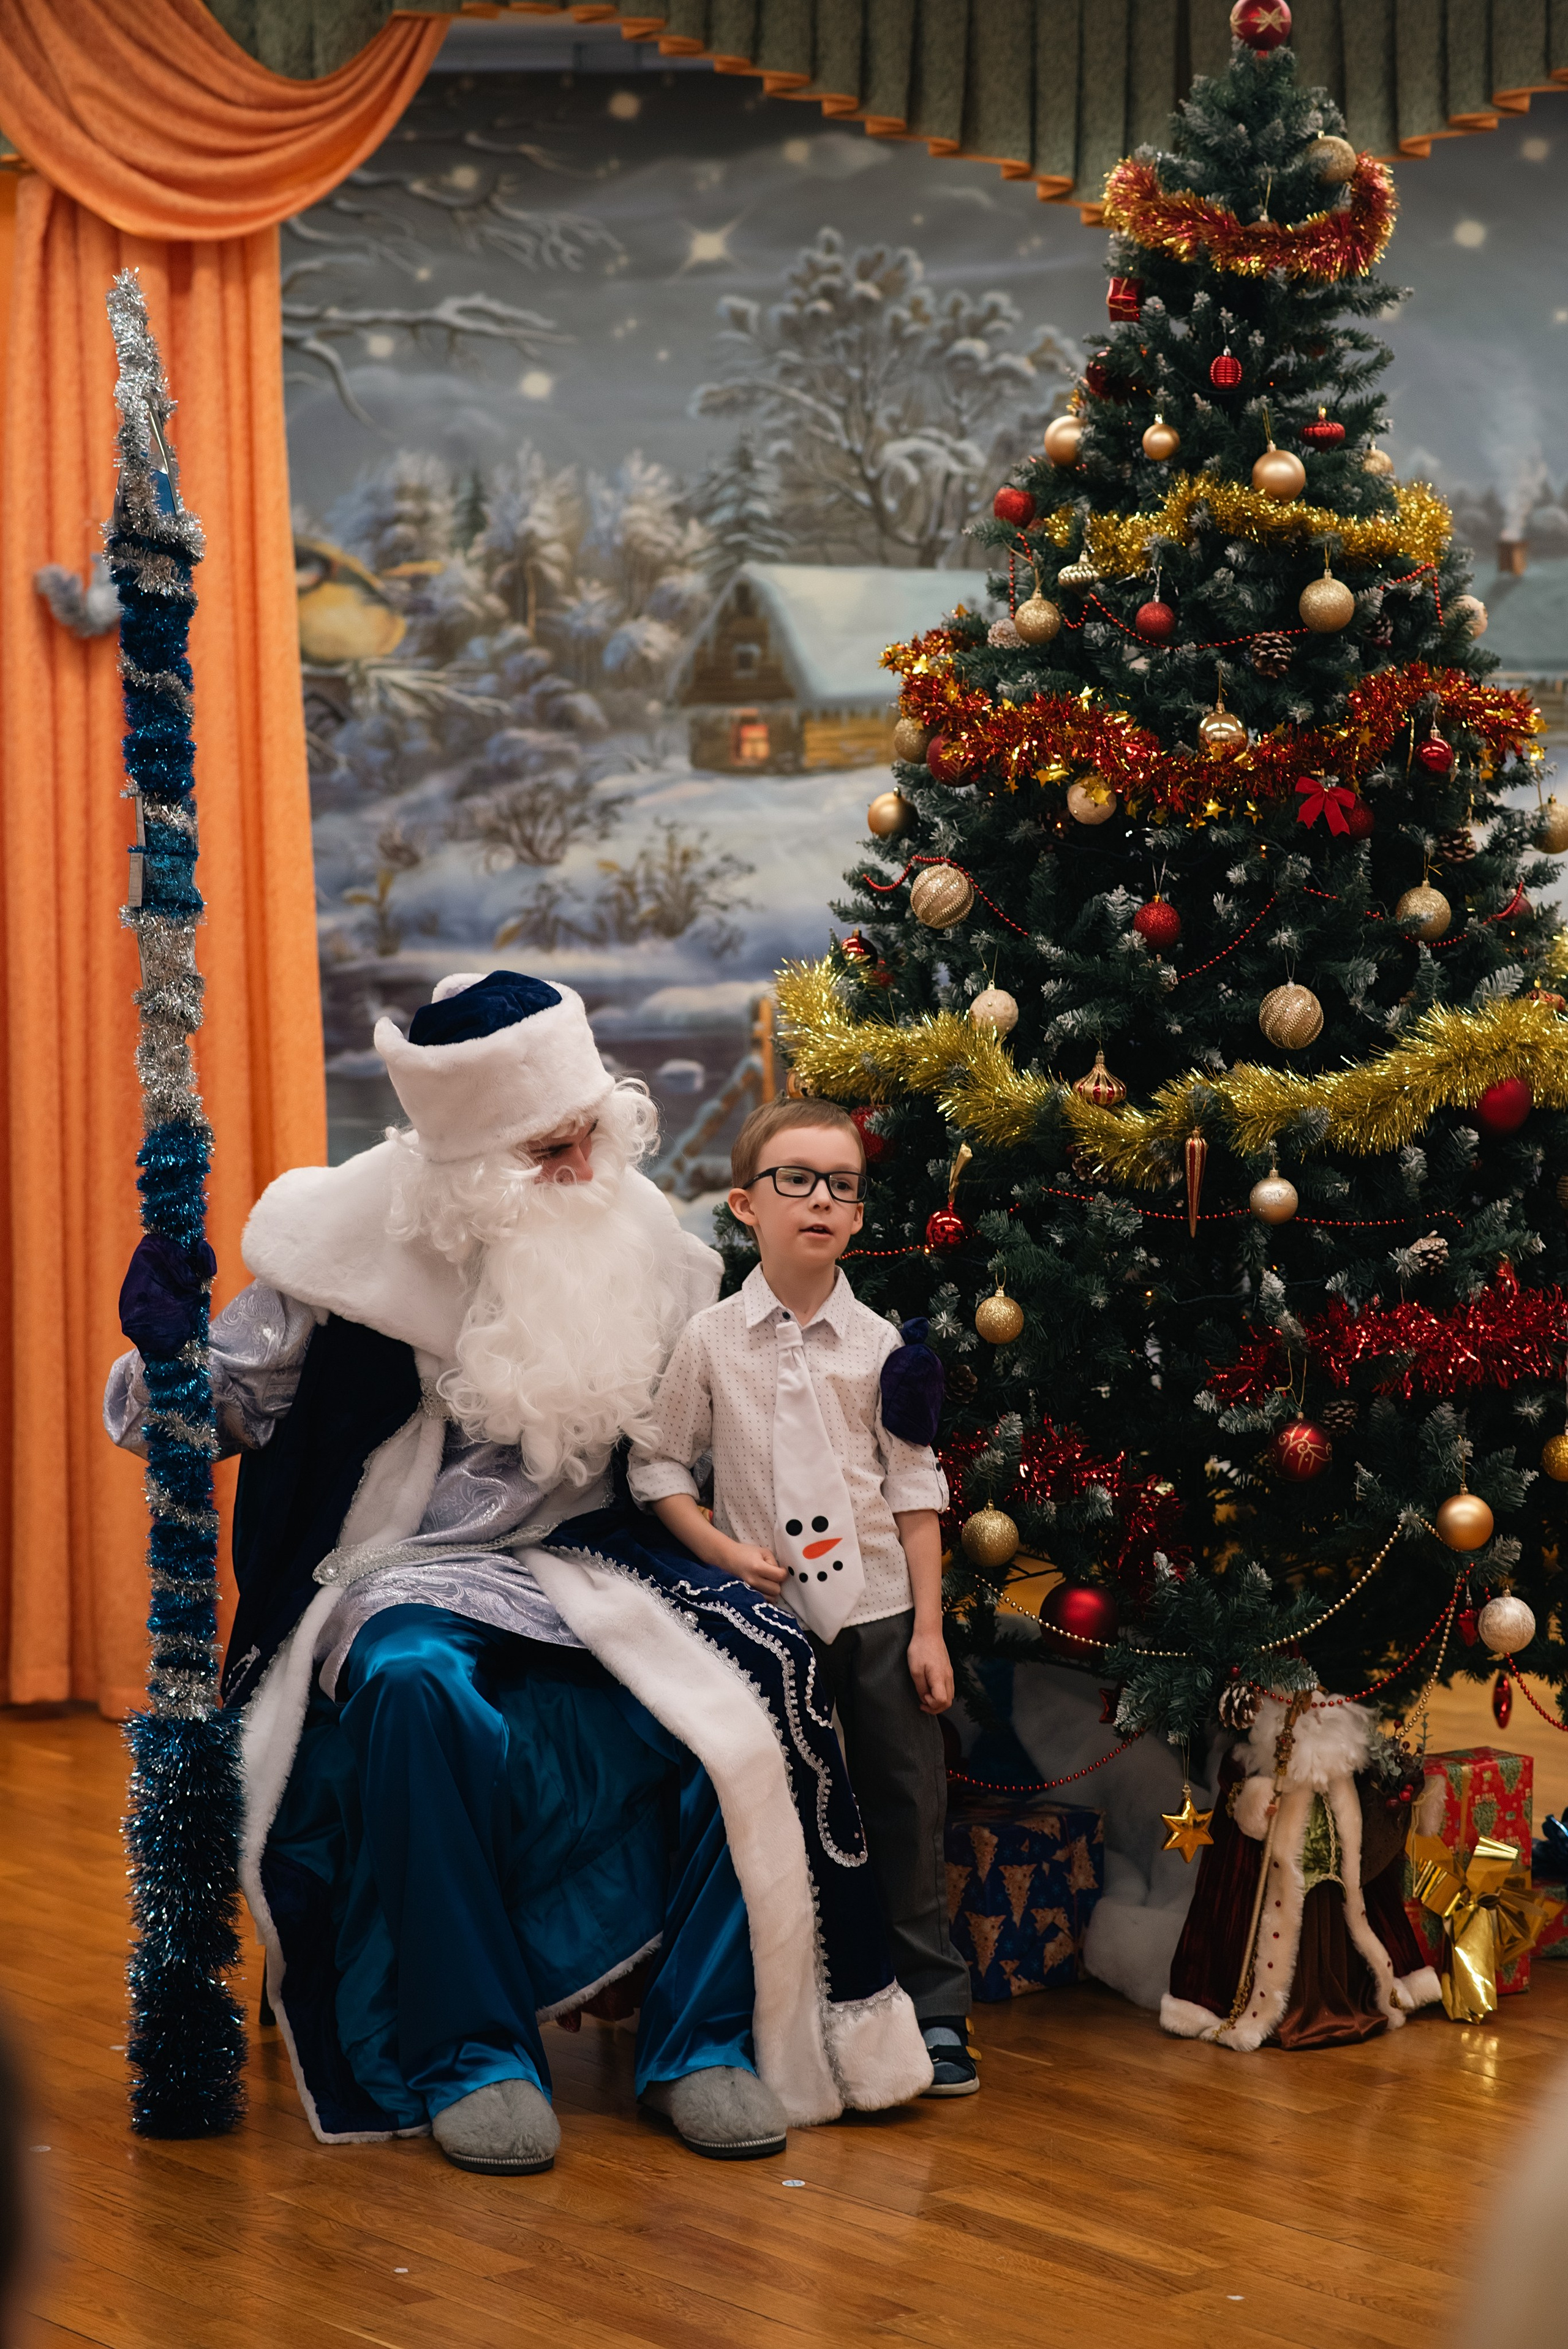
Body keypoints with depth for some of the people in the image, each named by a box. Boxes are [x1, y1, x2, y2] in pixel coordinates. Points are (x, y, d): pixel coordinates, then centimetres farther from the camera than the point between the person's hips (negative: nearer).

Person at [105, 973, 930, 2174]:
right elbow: (231, 1406, 1)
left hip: (595, 1552, 3)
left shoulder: (639, 1231, 4)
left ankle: (705, 2041, -13)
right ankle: (470, 2054, -23)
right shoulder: (366, 1240, -7)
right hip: (418, 1571, -3)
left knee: (761, 1664, -25)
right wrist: (164, 1350, -20)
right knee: (415, 1688, -38)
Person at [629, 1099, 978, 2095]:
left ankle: (934, 2012, 12)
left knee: (908, 1811, 2)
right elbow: (656, 1464, 5)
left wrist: (928, 1628, -1)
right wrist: (726, 1551, -8)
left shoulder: (881, 1344, 2)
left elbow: (916, 1490, 3)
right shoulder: (709, 1341, 0)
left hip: (879, 1610, 1)